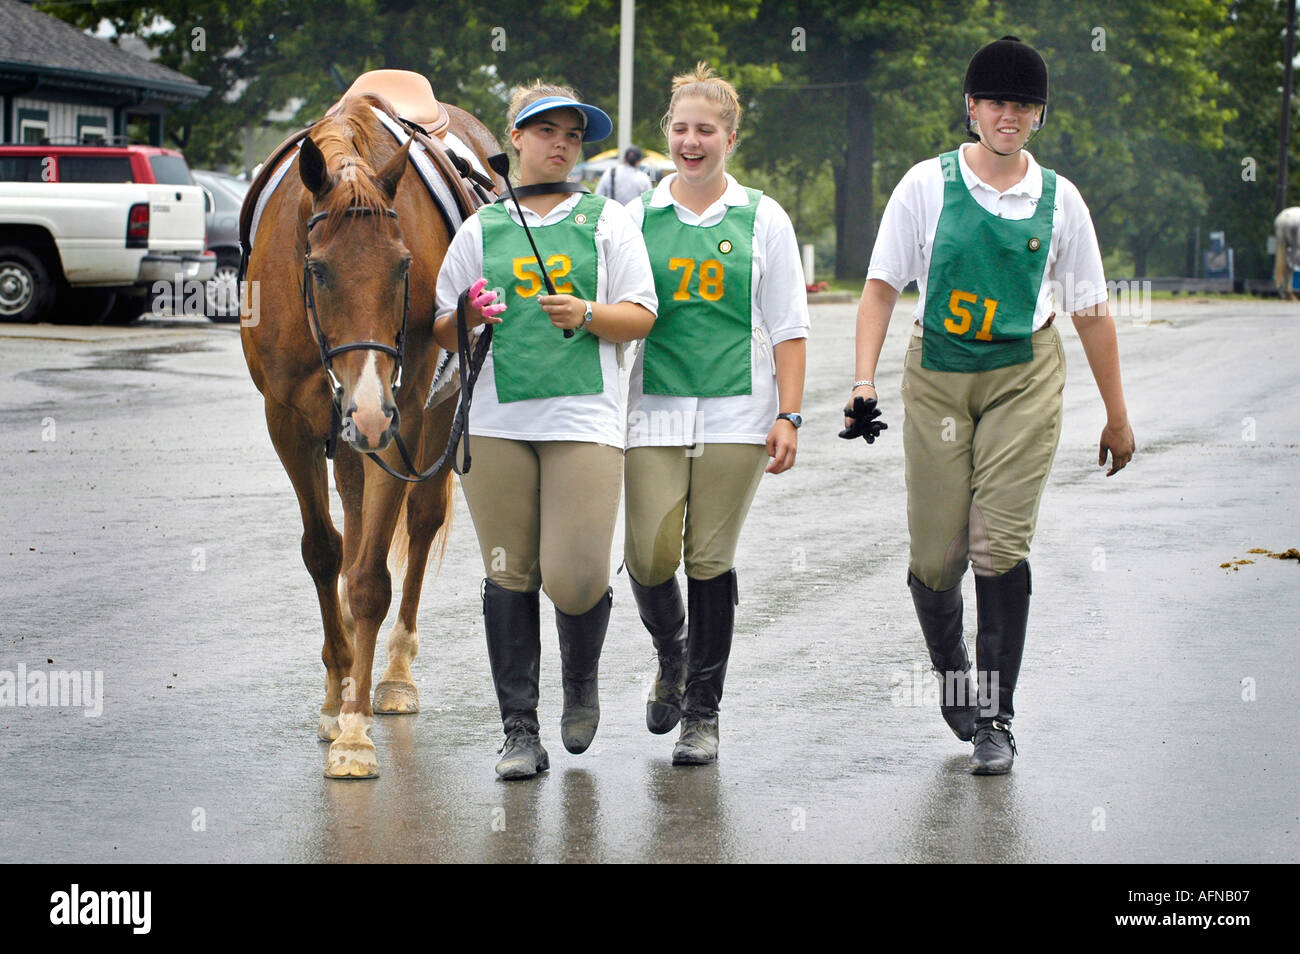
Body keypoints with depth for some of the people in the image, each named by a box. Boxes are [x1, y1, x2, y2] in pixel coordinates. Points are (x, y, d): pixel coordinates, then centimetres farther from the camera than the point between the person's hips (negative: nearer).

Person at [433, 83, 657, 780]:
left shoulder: (608, 220, 10)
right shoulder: (481, 229, 13)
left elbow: (642, 317, 5)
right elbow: (442, 333, 14)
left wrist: (587, 315, -13)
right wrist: (468, 319, -8)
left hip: (585, 418, -1)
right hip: (497, 422, 2)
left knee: (575, 577, -10)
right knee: (509, 577, 1)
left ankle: (581, 684, 21)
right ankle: (520, 731, 9)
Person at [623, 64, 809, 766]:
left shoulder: (762, 220, 4)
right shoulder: (638, 217, 7)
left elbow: (787, 329, 4)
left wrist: (788, 416, -3)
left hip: (736, 412, -1)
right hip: (656, 410, 1)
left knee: (711, 559, -1)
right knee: (648, 556, -7)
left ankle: (702, 713, 10)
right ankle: (671, 655, 26)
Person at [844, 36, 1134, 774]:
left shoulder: (1059, 199, 3)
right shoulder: (928, 185, 0)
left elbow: (1092, 311, 10)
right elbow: (882, 285, 2)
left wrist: (1117, 413, 12)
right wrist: (865, 381, -9)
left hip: (1024, 377, 0)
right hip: (938, 374, 0)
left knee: (1001, 547, -11)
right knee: (936, 554, 0)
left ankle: (995, 718, -3)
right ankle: (953, 677, 28)